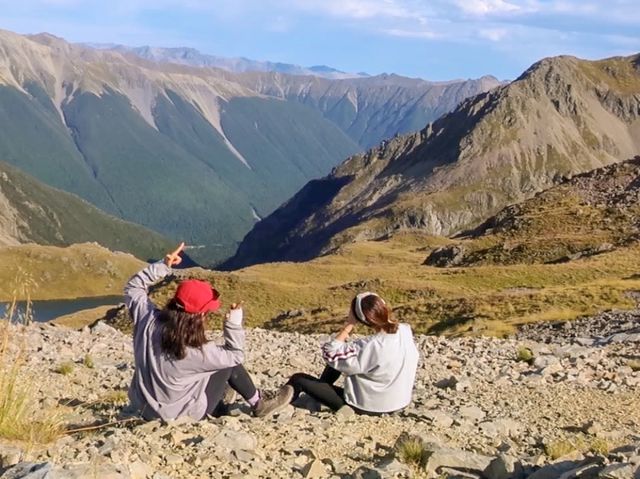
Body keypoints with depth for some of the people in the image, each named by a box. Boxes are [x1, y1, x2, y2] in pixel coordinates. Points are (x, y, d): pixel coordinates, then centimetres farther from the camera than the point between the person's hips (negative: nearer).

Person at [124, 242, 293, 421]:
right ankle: (259, 405, 25)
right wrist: (234, 323, -18)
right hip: (180, 414, -6)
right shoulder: (195, 351, -32)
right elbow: (235, 355, -15)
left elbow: (133, 287, 0)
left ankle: (217, 410, 43)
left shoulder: (148, 319, -21)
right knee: (230, 363, 5)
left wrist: (163, 265, -7)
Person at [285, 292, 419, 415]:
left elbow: (330, 354, -23)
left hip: (366, 407, -7)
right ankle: (319, 389, 37)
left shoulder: (370, 347, -35)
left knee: (298, 379, 6)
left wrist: (349, 324, -23)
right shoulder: (405, 331, -13)